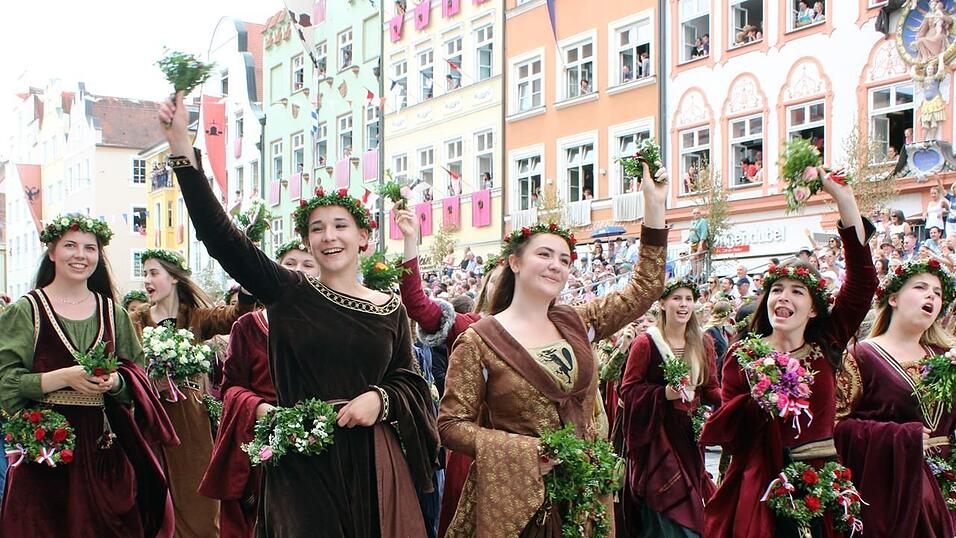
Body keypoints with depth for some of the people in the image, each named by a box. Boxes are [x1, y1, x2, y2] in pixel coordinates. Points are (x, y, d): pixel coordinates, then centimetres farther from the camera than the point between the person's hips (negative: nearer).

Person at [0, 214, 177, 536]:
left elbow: (138, 378, 11)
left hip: (105, 443, 3)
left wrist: (114, 381, -11)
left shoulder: (113, 313, 11)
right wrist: (65, 377, -18)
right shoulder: (26, 310, 0)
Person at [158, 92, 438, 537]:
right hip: (301, 463, -2)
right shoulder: (289, 294, -1)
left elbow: (410, 383, 10)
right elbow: (220, 235, -9)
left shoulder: (391, 309, 6)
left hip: (369, 464, 2)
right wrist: (181, 146, -16)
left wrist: (380, 399, -13)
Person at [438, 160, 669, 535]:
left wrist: (654, 205, 3)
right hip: (513, 498, -4)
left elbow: (646, 287, 9)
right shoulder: (477, 342, -8)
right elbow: (450, 426, -10)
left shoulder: (578, 323, 6)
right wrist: (527, 450, -20)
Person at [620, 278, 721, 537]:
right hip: (656, 435, -5)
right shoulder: (646, 343, -8)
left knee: (689, 510, 8)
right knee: (664, 516, -3)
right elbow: (628, 390, -8)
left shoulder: (703, 343, 8)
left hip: (690, 436, 5)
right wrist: (664, 393, -23)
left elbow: (712, 389, 11)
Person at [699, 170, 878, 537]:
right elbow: (726, 434, -3)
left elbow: (862, 281, -7)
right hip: (760, 491, -2)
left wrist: (845, 201, -14)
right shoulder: (741, 355, 0)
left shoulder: (827, 348, 3)